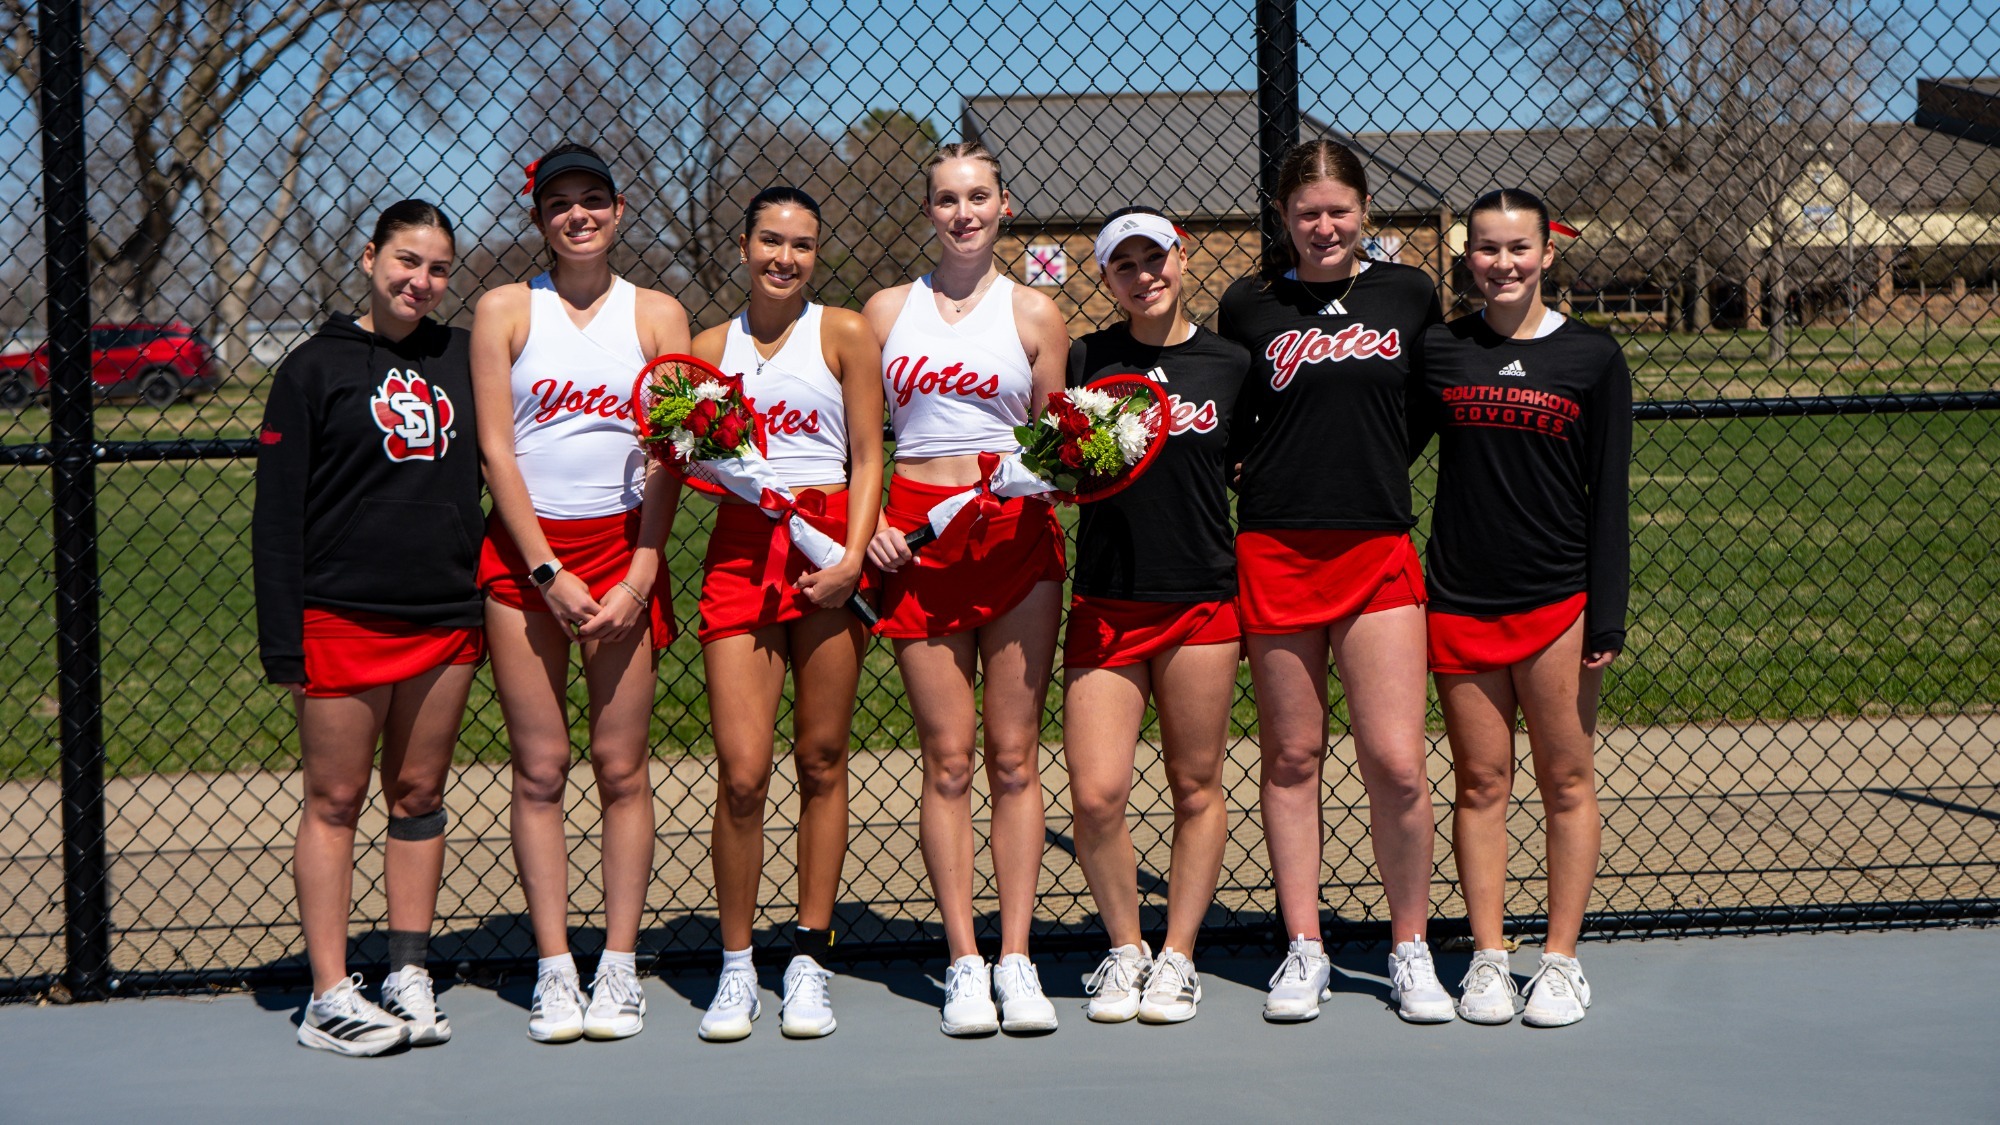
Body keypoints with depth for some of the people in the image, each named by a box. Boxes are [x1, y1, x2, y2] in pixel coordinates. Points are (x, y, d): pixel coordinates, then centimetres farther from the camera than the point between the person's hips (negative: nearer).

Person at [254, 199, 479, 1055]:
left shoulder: (460, 359, 10)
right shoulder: (315, 368, -1)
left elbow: (491, 472, 19)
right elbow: (277, 515, -3)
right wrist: (281, 638, -10)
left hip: (446, 620, 4)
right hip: (342, 620, -4)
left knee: (419, 797, 9)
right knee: (336, 801, 0)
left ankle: (409, 978, 17)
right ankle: (330, 999, 3)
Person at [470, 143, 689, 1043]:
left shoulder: (658, 316, 8)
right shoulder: (504, 310, 5)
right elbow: (495, 449, -1)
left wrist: (640, 576, -6)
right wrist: (548, 572, -8)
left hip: (622, 548, 1)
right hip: (523, 553, 0)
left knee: (621, 768, 0)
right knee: (540, 770, 0)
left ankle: (619, 967, 7)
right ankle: (554, 970, 5)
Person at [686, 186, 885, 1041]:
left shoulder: (845, 335, 6)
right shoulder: (711, 347, 13)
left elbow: (867, 460, 2)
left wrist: (852, 560, -10)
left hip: (827, 550, -1)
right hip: (740, 549, 1)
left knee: (821, 763, 3)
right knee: (742, 771, -6)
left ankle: (810, 960, 13)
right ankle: (736, 969, 5)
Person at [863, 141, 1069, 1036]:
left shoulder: (1034, 314, 8)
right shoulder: (887, 310, 12)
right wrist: (867, 523, -1)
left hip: (1015, 535, -1)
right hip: (917, 540, 1)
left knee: (1014, 756, -1)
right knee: (947, 758, -1)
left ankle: (1016, 961, 3)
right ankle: (964, 963, 3)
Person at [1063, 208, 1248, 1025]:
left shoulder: (1230, 365, 4)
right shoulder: (1083, 360, 4)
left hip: (1201, 603, 0)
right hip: (1103, 604, 0)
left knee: (1195, 789, 6)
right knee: (1096, 795, -7)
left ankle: (1177, 958, 19)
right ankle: (1124, 949, 14)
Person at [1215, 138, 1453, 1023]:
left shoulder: (1408, 294, 9)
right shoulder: (1249, 308, 6)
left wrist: (1364, 467, 11)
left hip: (1378, 551, 0)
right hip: (1274, 551, 0)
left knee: (1397, 763, -6)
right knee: (1290, 757, 5)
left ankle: (1410, 949, 11)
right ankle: (1303, 950, 15)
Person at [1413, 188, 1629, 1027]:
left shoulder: (1591, 358, 1)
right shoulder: (1437, 351, 5)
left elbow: (1609, 499, 0)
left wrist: (1606, 617, -5)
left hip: (1556, 601, -1)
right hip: (1459, 602, 2)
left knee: (1566, 782, 4)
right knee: (1480, 783, 6)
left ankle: (1561, 959, 12)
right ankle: (1488, 958, 13)